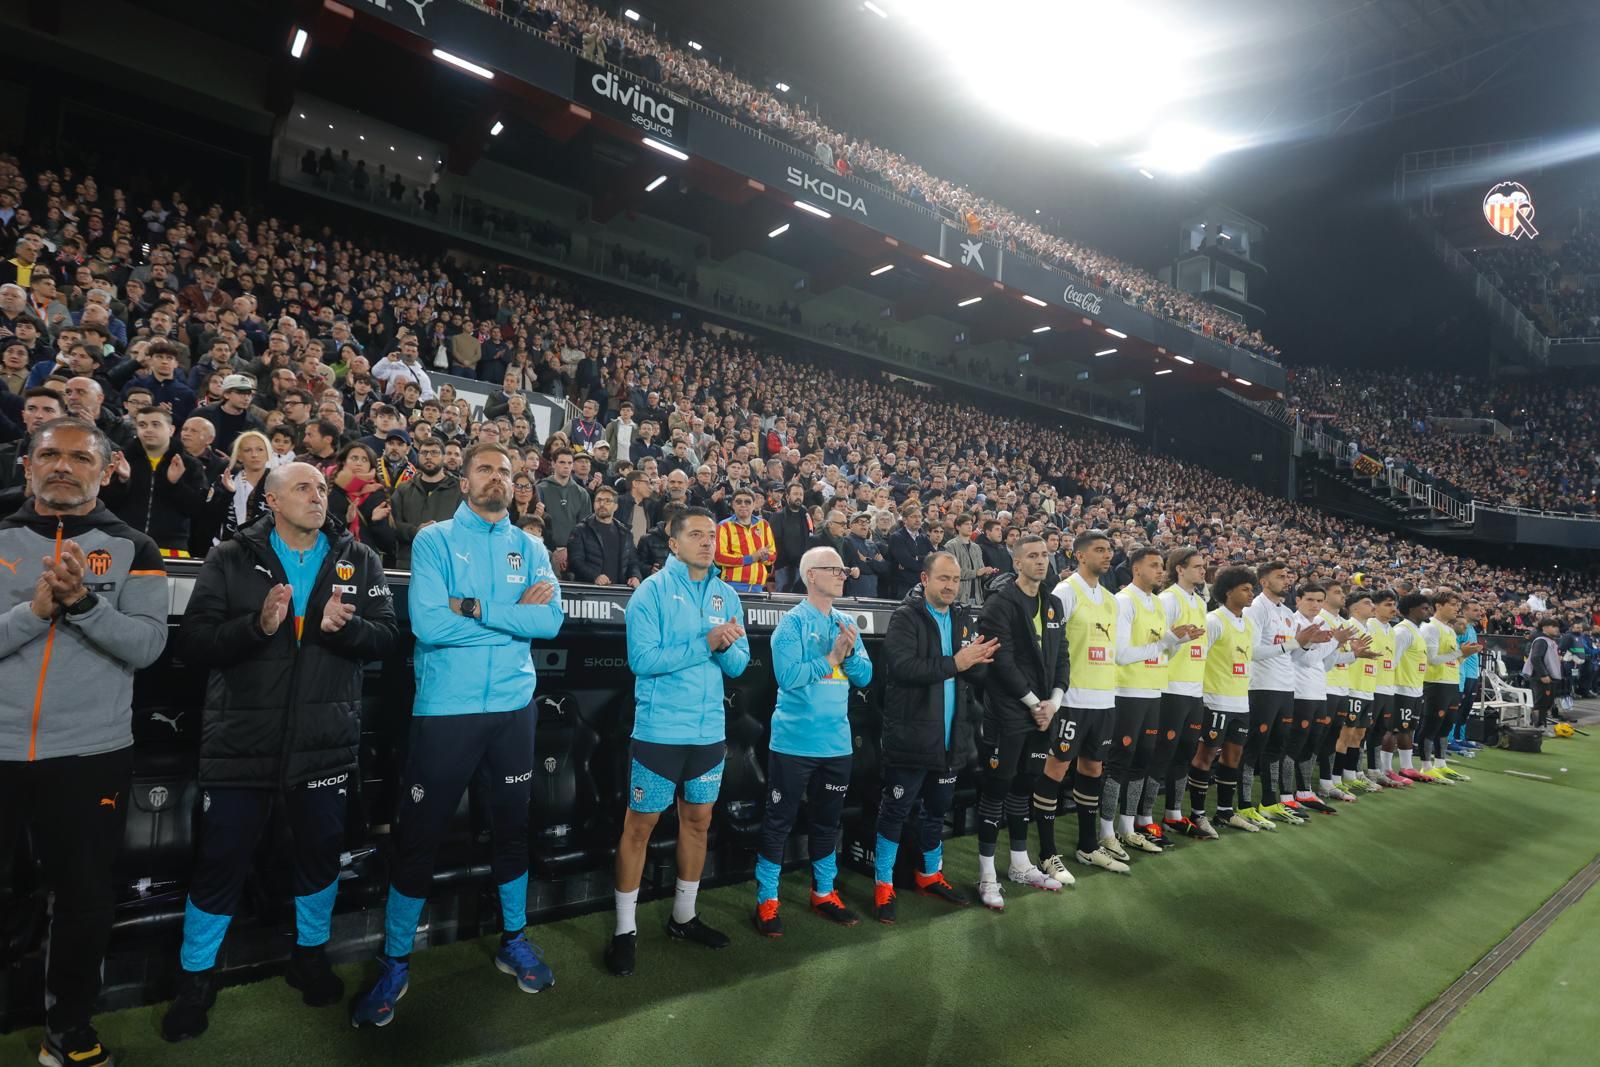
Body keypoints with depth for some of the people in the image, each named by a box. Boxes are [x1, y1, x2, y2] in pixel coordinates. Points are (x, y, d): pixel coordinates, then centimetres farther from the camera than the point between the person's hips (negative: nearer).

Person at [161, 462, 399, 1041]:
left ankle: (309, 955, 38)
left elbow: (387, 636, -4)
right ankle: (195, 980, 31)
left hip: (326, 740, 2)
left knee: (321, 853, 16)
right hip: (242, 739, -1)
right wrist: (258, 625, -25)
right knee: (220, 863, 8)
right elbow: (194, 641, -9)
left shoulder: (359, 560, 3)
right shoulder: (231, 559, -1)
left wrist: (344, 625, -23)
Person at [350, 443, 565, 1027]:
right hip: (446, 708, -3)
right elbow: (428, 623, -16)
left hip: (514, 706, 3)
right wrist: (514, 614, -12)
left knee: (513, 826, 15)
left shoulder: (530, 548, 6)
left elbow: (552, 620, -9)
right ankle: (395, 962, 25)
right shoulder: (434, 540, -3)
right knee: (418, 834, 6)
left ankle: (514, 941, 34)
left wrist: (475, 609, -16)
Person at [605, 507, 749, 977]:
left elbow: (739, 664, 4)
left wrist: (728, 647, -18)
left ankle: (683, 916, 34)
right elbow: (643, 659, -19)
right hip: (660, 730, -5)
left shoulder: (726, 595, 5)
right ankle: (625, 929, 20)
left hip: (710, 729, 6)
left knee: (698, 821, 16)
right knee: (640, 825, 5)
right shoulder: (652, 590, -10)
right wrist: (704, 644, -23)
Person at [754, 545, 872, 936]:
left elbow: (864, 677, 5)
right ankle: (767, 900, 18)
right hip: (794, 741, -6)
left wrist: (851, 652, -13)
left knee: (827, 821, 18)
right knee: (779, 821, 4)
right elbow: (788, 676, -21)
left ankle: (824, 892, 33)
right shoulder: (792, 622, -10)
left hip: (836, 742, 6)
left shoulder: (847, 622, 7)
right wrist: (831, 658, -16)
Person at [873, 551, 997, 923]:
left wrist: (975, 662, -16)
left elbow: (978, 673, 7)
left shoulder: (962, 619, 10)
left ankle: (930, 875, 36)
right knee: (896, 810, 4)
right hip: (912, 735, -6)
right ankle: (883, 885, 16)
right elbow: (903, 667, -24)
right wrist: (954, 662, -23)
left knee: (937, 809, 20)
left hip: (951, 736, 7)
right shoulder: (905, 617, -10)